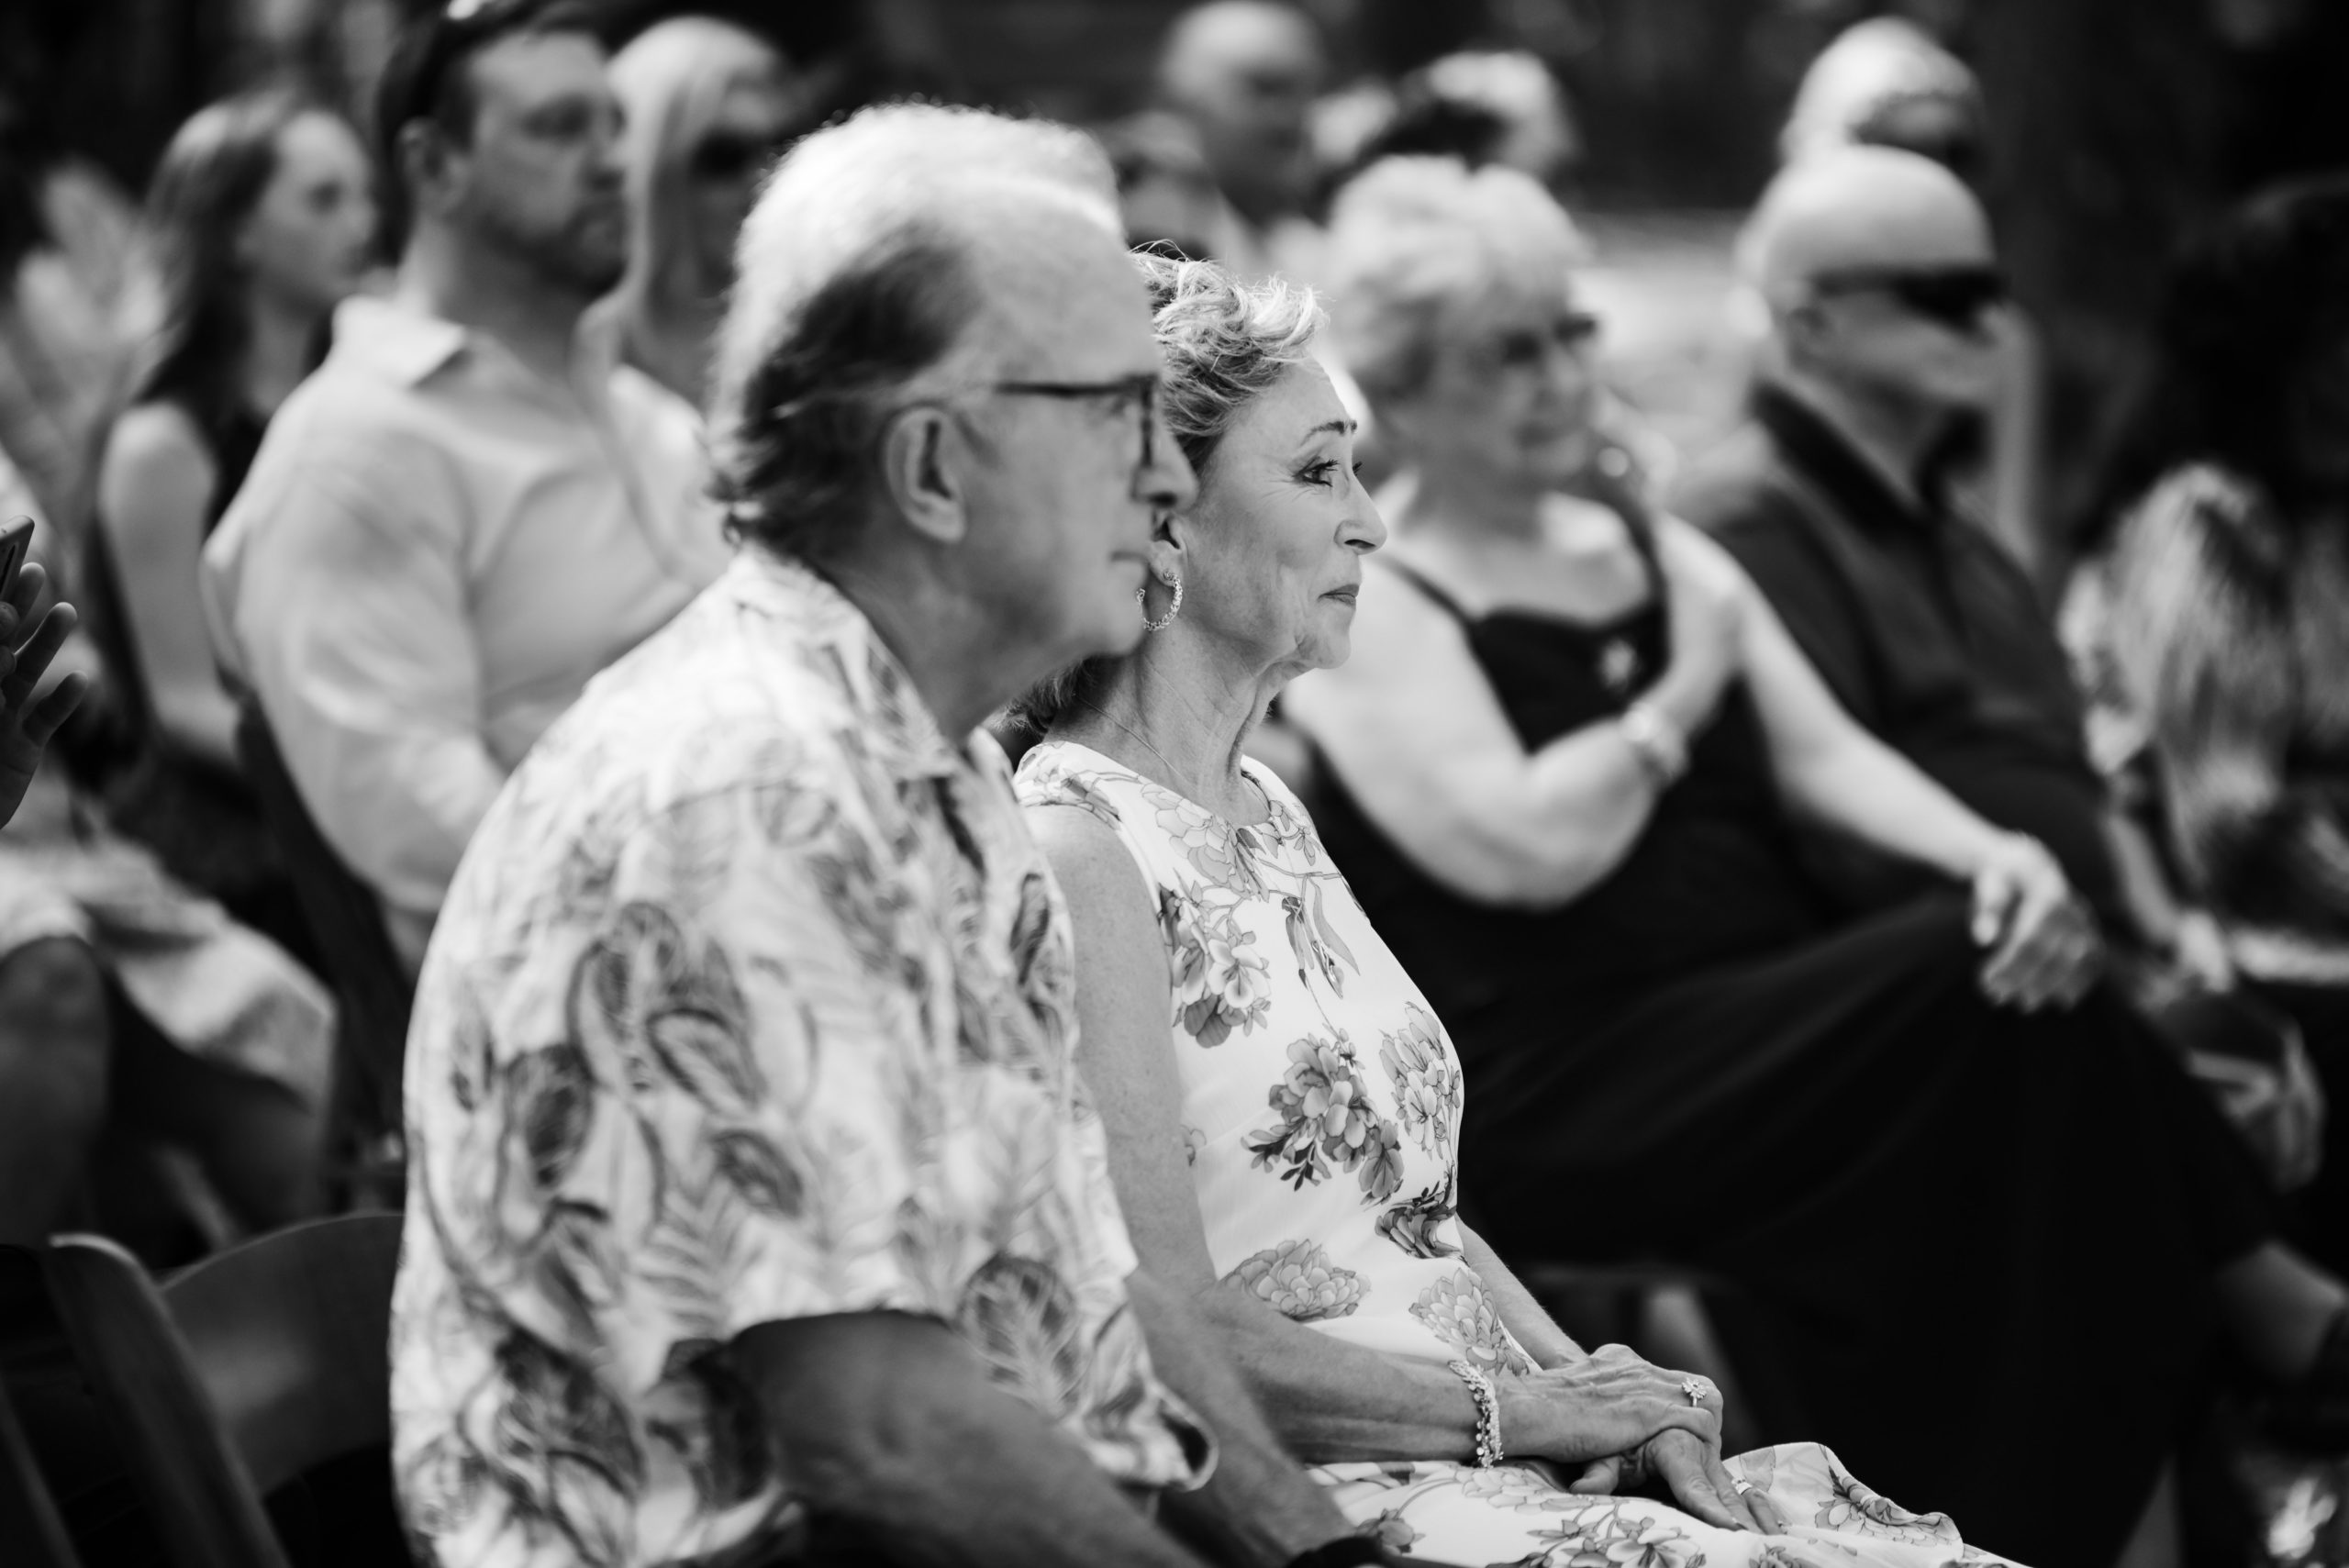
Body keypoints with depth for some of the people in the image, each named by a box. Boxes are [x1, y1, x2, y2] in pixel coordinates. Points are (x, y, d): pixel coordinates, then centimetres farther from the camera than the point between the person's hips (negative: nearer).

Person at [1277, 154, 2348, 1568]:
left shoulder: (1661, 552, 20)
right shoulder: (1368, 601, -2)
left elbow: (1827, 755, 8)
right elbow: (1524, 850, -15)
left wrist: (1992, 852, -11)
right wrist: (1675, 703, -2)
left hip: (1773, 1043, 7)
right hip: (1553, 1104, -7)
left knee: (2022, 948, -23)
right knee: (1976, 978, -25)